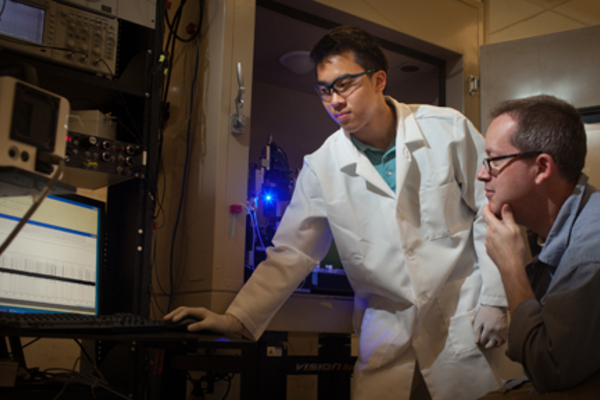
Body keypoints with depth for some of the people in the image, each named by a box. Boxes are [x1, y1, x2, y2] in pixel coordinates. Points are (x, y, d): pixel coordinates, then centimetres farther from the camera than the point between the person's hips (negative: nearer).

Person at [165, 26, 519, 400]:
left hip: (465, 320, -1)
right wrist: (236, 318, -11)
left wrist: (494, 300, -4)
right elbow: (290, 255, -1)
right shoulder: (321, 167, -3)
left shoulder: (449, 130, -7)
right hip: (389, 336, 1)